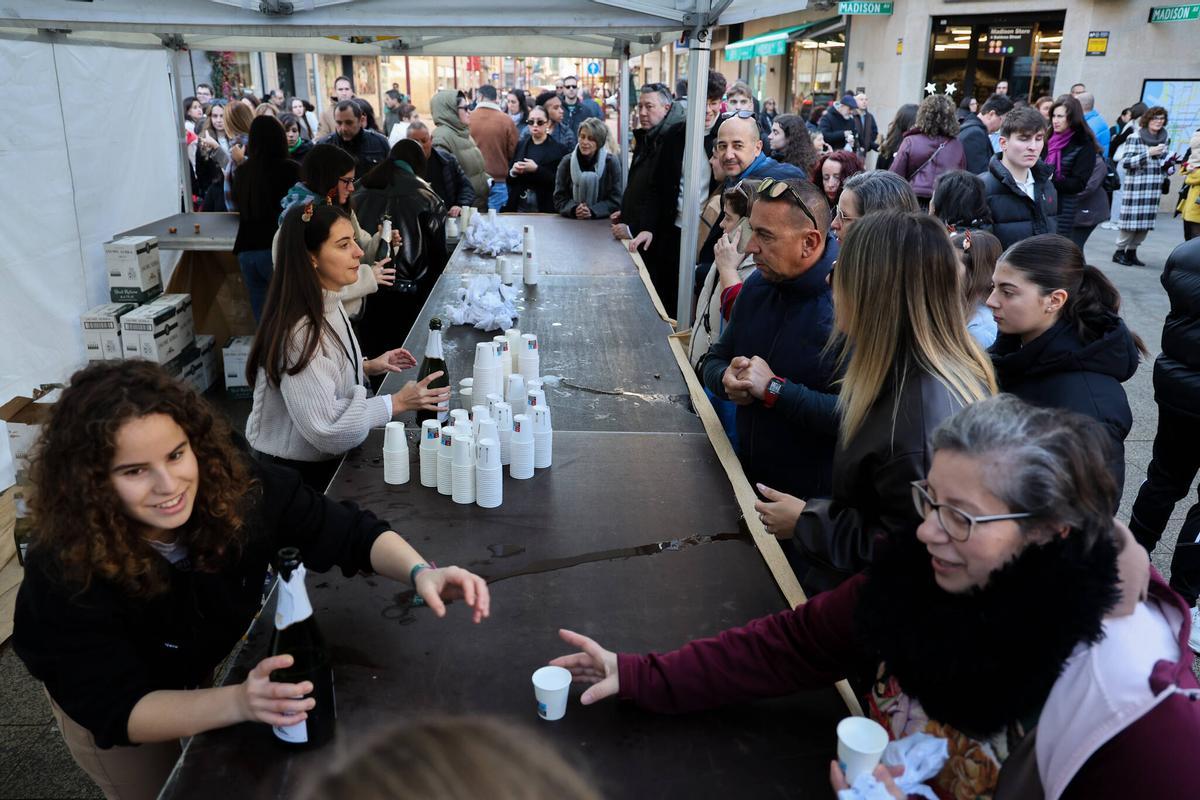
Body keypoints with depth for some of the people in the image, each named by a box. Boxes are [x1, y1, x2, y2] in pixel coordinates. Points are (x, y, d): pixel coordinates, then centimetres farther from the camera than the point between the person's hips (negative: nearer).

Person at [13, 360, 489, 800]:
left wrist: (420, 572, -43)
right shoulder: (68, 569, -38)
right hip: (103, 696, -2)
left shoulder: (238, 484, -33)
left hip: (211, 661, 3)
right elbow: (117, 710, -37)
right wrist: (240, 702, -55)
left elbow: (347, 531, -24)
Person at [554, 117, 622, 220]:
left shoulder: (611, 162, -1)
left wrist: (592, 211, -18)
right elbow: (559, 198, 2)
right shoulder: (566, 162, 2)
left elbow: (615, 201, -3)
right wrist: (573, 210, -19)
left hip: (602, 222, -1)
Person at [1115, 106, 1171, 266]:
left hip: (1155, 187, 6)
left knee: (1146, 222, 6)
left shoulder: (1165, 138, 12)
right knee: (1131, 219, -5)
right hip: (1136, 185, -6)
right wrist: (1148, 153, -19)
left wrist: (1169, 164, 4)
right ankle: (1119, 251, 8)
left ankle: (1131, 252, 17)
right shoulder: (1135, 138, -7)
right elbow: (1125, 163, -13)